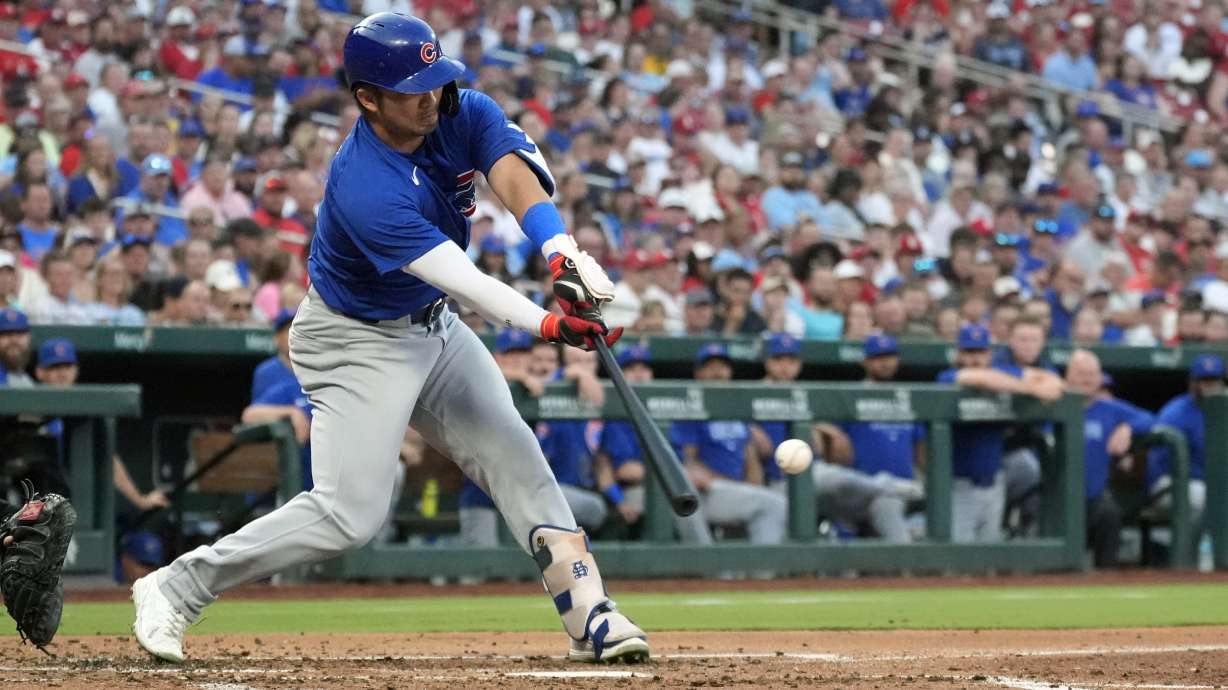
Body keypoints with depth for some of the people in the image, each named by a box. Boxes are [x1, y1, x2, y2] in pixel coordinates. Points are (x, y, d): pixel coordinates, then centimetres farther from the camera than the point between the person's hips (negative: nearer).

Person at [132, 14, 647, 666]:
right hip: (357, 341, -8)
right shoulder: (364, 187, -33)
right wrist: (549, 325, -48)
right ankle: (174, 588, -5)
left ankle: (590, 617, 3)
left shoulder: (466, 115, -11)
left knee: (514, 457, 2)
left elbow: (517, 178, -29)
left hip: (431, 326, 8)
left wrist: (563, 253, -48)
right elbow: (465, 281, -37)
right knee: (350, 513, -14)